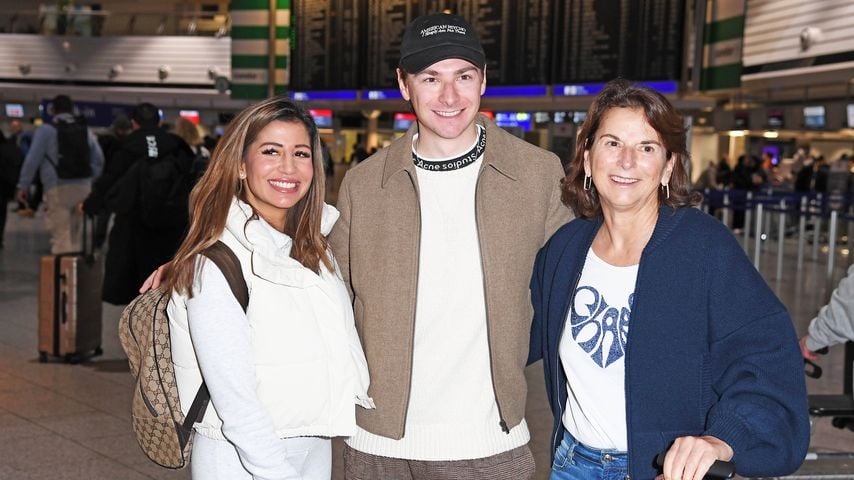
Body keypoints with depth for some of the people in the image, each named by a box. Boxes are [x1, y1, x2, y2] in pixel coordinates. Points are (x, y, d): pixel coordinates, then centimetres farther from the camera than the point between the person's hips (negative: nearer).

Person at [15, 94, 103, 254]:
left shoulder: (45, 130, -1)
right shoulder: (85, 130, 14)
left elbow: (32, 159, -5)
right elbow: (98, 160, 14)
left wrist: (23, 186, 0)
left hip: (58, 188, -5)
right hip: (83, 187, 5)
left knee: (61, 235, -5)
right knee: (77, 234, 16)